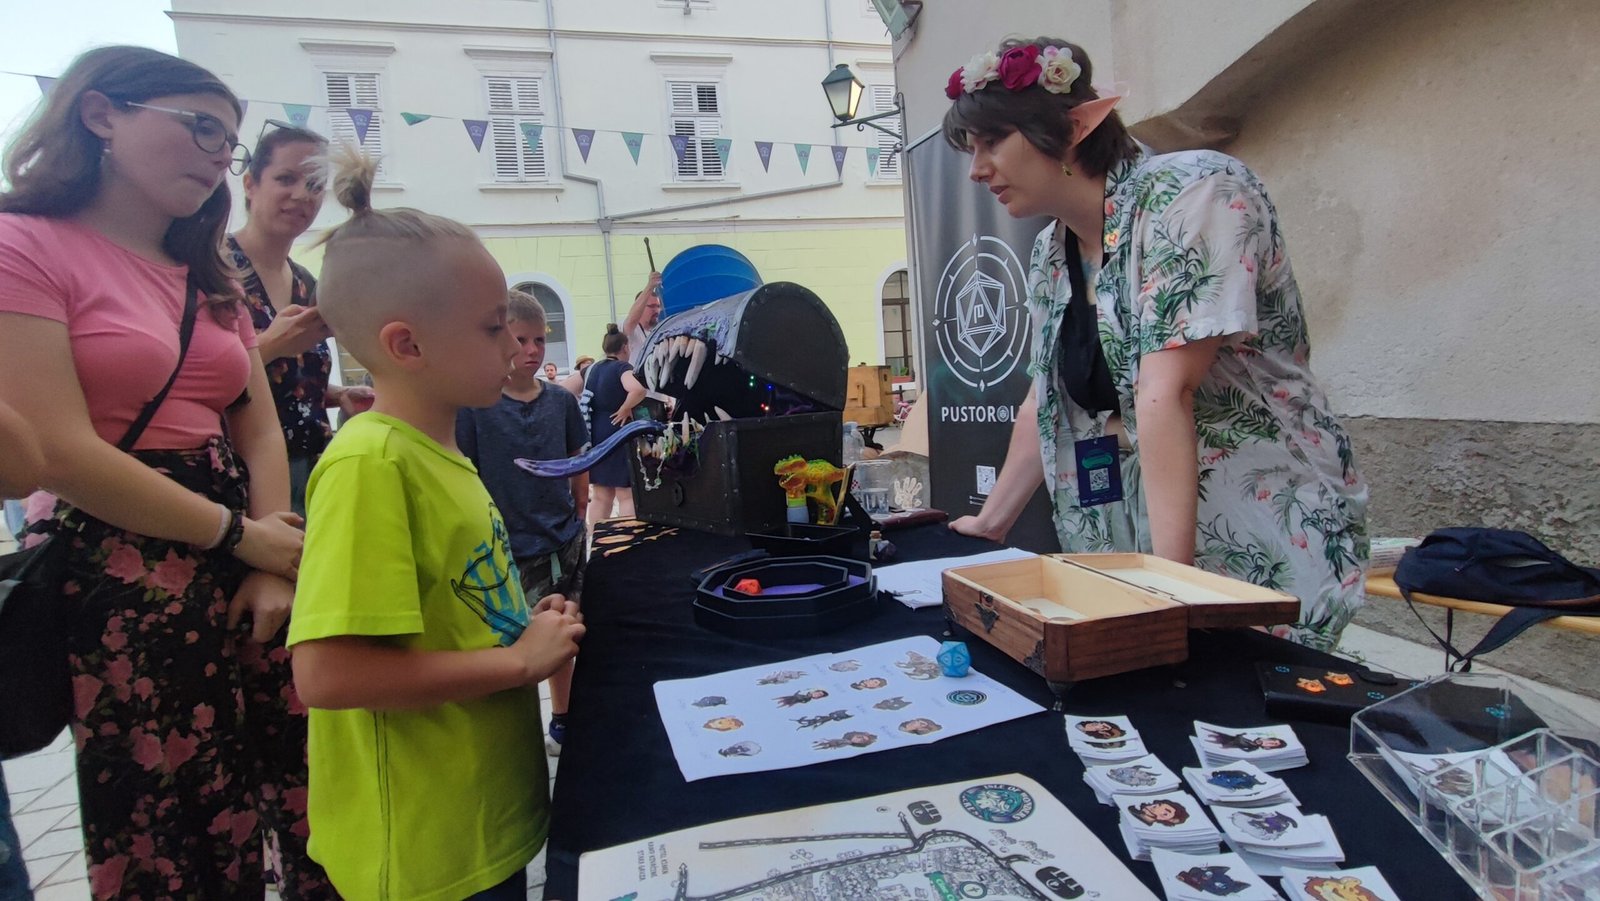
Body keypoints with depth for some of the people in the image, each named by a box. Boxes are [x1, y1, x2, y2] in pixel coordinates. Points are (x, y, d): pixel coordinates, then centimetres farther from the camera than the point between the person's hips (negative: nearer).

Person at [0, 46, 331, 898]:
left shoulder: (207, 276, 17)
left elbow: (260, 430, 9)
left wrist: (273, 566, -5)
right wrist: (241, 538, -10)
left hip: (243, 563, 6)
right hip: (118, 578, -6)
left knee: (318, 814, 8)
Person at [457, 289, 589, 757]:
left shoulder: (561, 402, 2)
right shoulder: (473, 406, -10)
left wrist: (579, 521, 8)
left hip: (564, 545, 4)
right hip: (508, 554, -4)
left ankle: (563, 723, 37)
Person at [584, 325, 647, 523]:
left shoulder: (592, 369, 11)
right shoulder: (622, 367, -10)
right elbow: (638, 390, -31)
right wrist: (625, 410, -16)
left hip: (594, 435, 7)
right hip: (618, 435, -7)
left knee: (601, 495, 15)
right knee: (626, 494, -2)